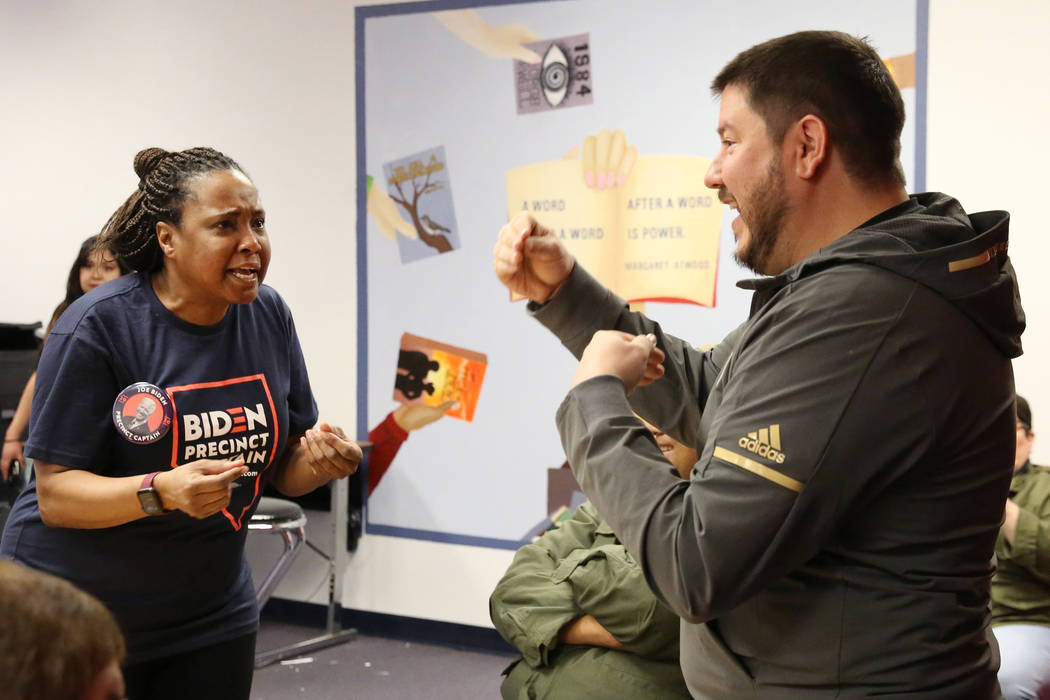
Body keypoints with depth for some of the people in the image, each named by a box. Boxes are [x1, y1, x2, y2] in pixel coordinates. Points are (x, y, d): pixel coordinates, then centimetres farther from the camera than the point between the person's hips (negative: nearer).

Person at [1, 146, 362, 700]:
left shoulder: (268, 317, -2)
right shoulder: (97, 327, -18)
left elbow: (284, 472, 4)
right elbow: (56, 494, -18)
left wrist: (317, 461, -18)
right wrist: (161, 491, -34)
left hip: (212, 609, 5)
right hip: (75, 608, -4)